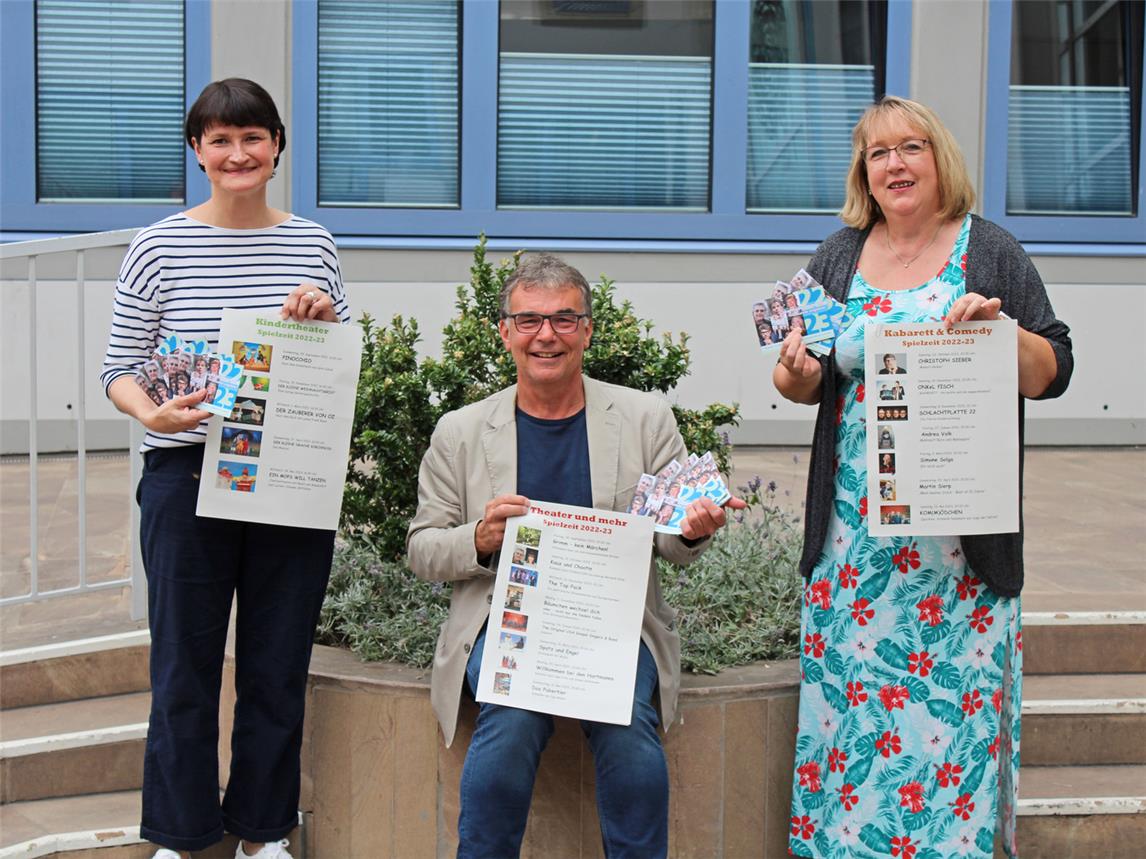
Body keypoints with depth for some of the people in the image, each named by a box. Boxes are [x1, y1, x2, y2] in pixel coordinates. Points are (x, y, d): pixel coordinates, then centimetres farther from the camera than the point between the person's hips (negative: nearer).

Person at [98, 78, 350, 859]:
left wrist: (325, 318, -8)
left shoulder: (314, 246, 5)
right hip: (188, 479, -2)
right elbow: (119, 370, 0)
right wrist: (154, 414, -21)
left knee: (278, 668, 11)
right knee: (185, 668, 7)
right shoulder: (160, 249, -2)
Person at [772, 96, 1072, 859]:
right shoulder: (840, 257, 10)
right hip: (855, 531, 2)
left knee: (956, 698, -1)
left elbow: (1053, 373, 0)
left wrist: (1001, 329, -18)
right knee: (849, 694, 4)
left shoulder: (991, 253, 2)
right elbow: (810, 378, 12)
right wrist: (795, 376, -10)